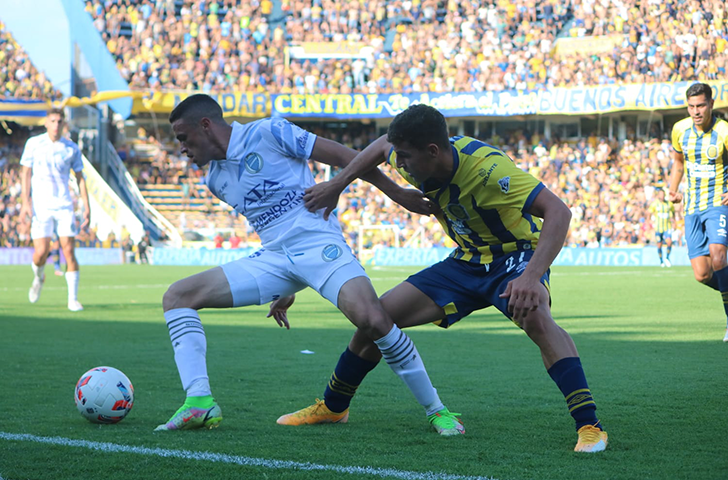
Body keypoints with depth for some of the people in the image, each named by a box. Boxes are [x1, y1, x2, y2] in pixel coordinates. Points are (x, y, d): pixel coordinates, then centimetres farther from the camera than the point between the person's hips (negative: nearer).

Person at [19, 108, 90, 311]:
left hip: (64, 206, 1)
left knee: (69, 251, -9)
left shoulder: (72, 149, 4)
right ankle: (39, 277, 26)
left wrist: (87, 207, 2)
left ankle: (73, 299, -4)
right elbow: (26, 173, 2)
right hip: (40, 206, -1)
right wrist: (25, 202, -8)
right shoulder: (33, 144, 2)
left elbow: (80, 178, 9)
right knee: (41, 252, -10)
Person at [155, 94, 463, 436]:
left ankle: (436, 411, -13)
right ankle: (199, 402, -17)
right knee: (177, 296, -5)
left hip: (319, 242, -7)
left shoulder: (266, 133, -5)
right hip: (274, 258, 7)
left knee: (371, 319, -31)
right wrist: (283, 292, 28)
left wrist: (397, 193, -2)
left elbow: (342, 155, -3)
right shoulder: (215, 180, 17)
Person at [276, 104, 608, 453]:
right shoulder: (413, 161, -12)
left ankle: (589, 426, -37)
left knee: (535, 318, -39)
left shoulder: (486, 168, -34)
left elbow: (558, 211, -39)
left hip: (515, 257, -7)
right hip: (467, 261, 7)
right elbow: (382, 145, 14)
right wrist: (337, 185, 9)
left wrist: (532, 276, -51)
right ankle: (332, 406, 24)